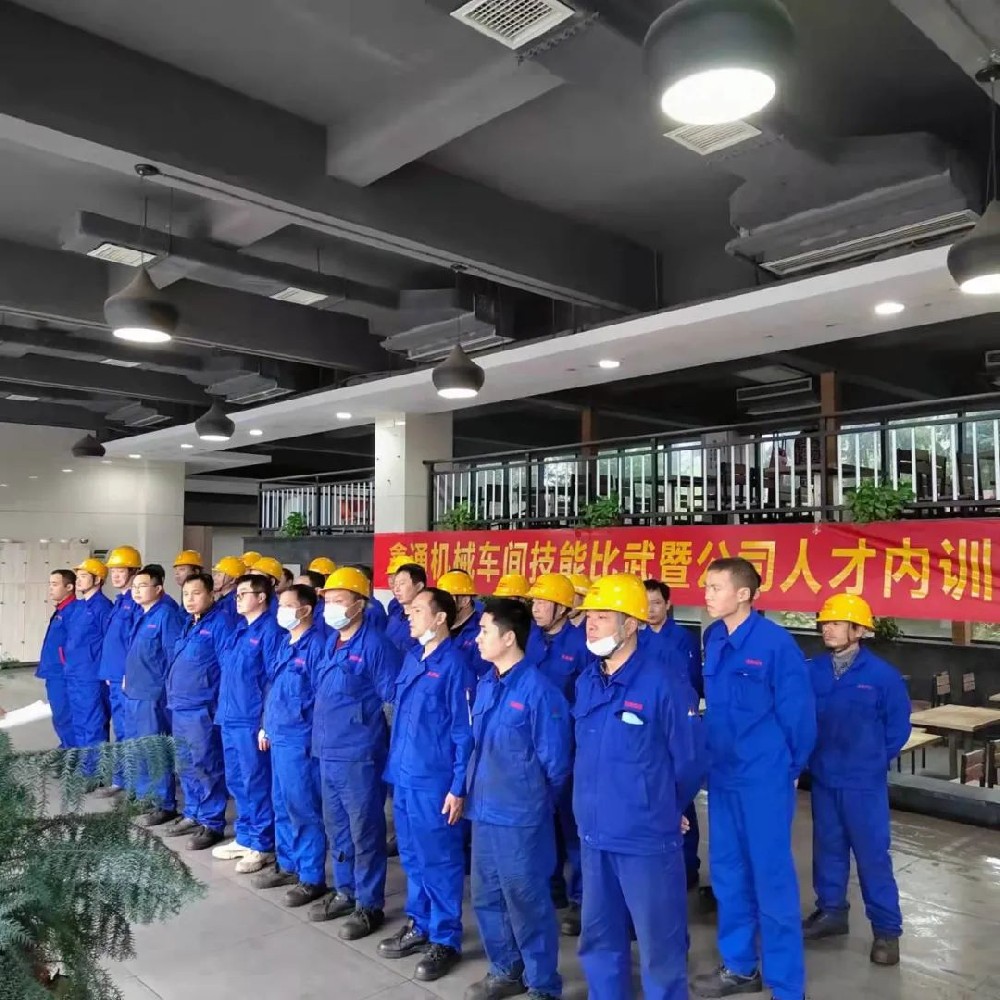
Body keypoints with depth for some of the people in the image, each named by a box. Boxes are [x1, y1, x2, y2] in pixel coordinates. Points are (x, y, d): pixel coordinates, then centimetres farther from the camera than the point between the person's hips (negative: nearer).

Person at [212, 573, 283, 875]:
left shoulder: (270, 631, -13)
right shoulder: (238, 630, 13)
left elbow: (275, 679, -15)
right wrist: (222, 707, 16)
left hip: (252, 720, -9)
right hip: (230, 717, 9)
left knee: (256, 783, 1)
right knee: (236, 781, 16)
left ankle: (262, 845, 12)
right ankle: (244, 838, 29)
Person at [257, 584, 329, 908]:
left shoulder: (316, 644, -16)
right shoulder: (286, 644, 12)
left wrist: (316, 738, -15)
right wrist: (267, 726, 20)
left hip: (301, 740, -9)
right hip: (279, 737, 9)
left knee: (304, 810, 0)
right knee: (282, 806, 19)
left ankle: (312, 879, 12)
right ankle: (287, 865, 33)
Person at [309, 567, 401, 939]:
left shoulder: (376, 645, -14)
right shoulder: (330, 643, 10)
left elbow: (395, 697, -13)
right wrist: (321, 733, 17)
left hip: (359, 752, -8)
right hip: (327, 750, 8)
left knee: (364, 831, 4)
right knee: (336, 827, 19)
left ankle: (370, 905, 17)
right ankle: (345, 892, 35)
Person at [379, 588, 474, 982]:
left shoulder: (455, 665, -15)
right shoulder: (411, 658, 9)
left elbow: (464, 733, -14)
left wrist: (458, 788, -15)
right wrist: (394, 766, 15)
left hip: (435, 781, -8)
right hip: (404, 776, 8)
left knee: (439, 861, 5)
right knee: (412, 857, 18)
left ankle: (445, 940, 19)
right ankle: (419, 925, 34)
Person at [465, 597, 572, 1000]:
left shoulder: (539, 691, -19)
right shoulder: (484, 686, 5)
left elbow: (555, 762, -12)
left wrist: (532, 799, 0)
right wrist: (478, 791, 14)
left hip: (520, 817, -7)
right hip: (484, 811, 8)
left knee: (527, 903, 7)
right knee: (486, 898, 19)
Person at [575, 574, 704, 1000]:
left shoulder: (662, 685, -18)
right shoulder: (585, 683, 3)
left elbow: (689, 762, -8)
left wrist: (663, 809, 5)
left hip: (647, 838, -6)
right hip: (594, 835, 6)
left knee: (659, 944, 10)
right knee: (598, 937, 21)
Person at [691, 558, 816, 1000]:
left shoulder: (776, 643, -16)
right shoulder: (713, 640, 2)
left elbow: (797, 711, -10)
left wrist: (788, 768, -1)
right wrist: (713, 756, 12)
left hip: (764, 777, -7)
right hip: (722, 774, 7)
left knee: (772, 878, 3)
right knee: (728, 872, 17)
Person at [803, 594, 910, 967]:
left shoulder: (882, 674, -12)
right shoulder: (812, 672, -7)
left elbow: (898, 726, 0)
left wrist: (873, 760, 5)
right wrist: (813, 755, 6)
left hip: (864, 783, -3)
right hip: (823, 779, 3)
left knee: (873, 855, 4)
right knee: (828, 849, 16)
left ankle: (887, 929, 19)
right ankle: (830, 911, 33)